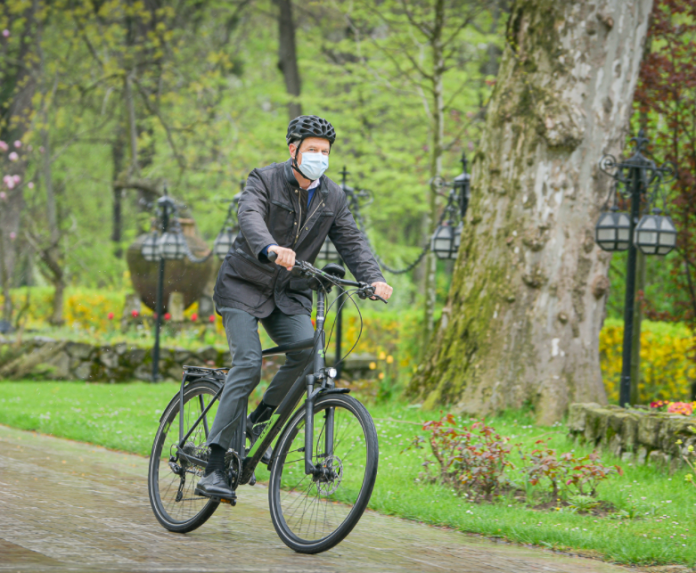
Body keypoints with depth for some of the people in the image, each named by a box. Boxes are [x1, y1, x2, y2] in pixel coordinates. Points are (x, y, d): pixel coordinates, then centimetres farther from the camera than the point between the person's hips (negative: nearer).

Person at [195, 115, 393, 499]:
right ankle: (214, 471, -22)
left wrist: (373, 279, -23)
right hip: (243, 288, -4)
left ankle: (258, 421, 0)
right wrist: (271, 249, -51)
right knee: (248, 364, -21)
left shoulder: (333, 198, 5)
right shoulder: (265, 180, -10)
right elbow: (250, 217, -29)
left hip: (289, 295, 4)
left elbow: (351, 242, -2)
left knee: (306, 349, -24)